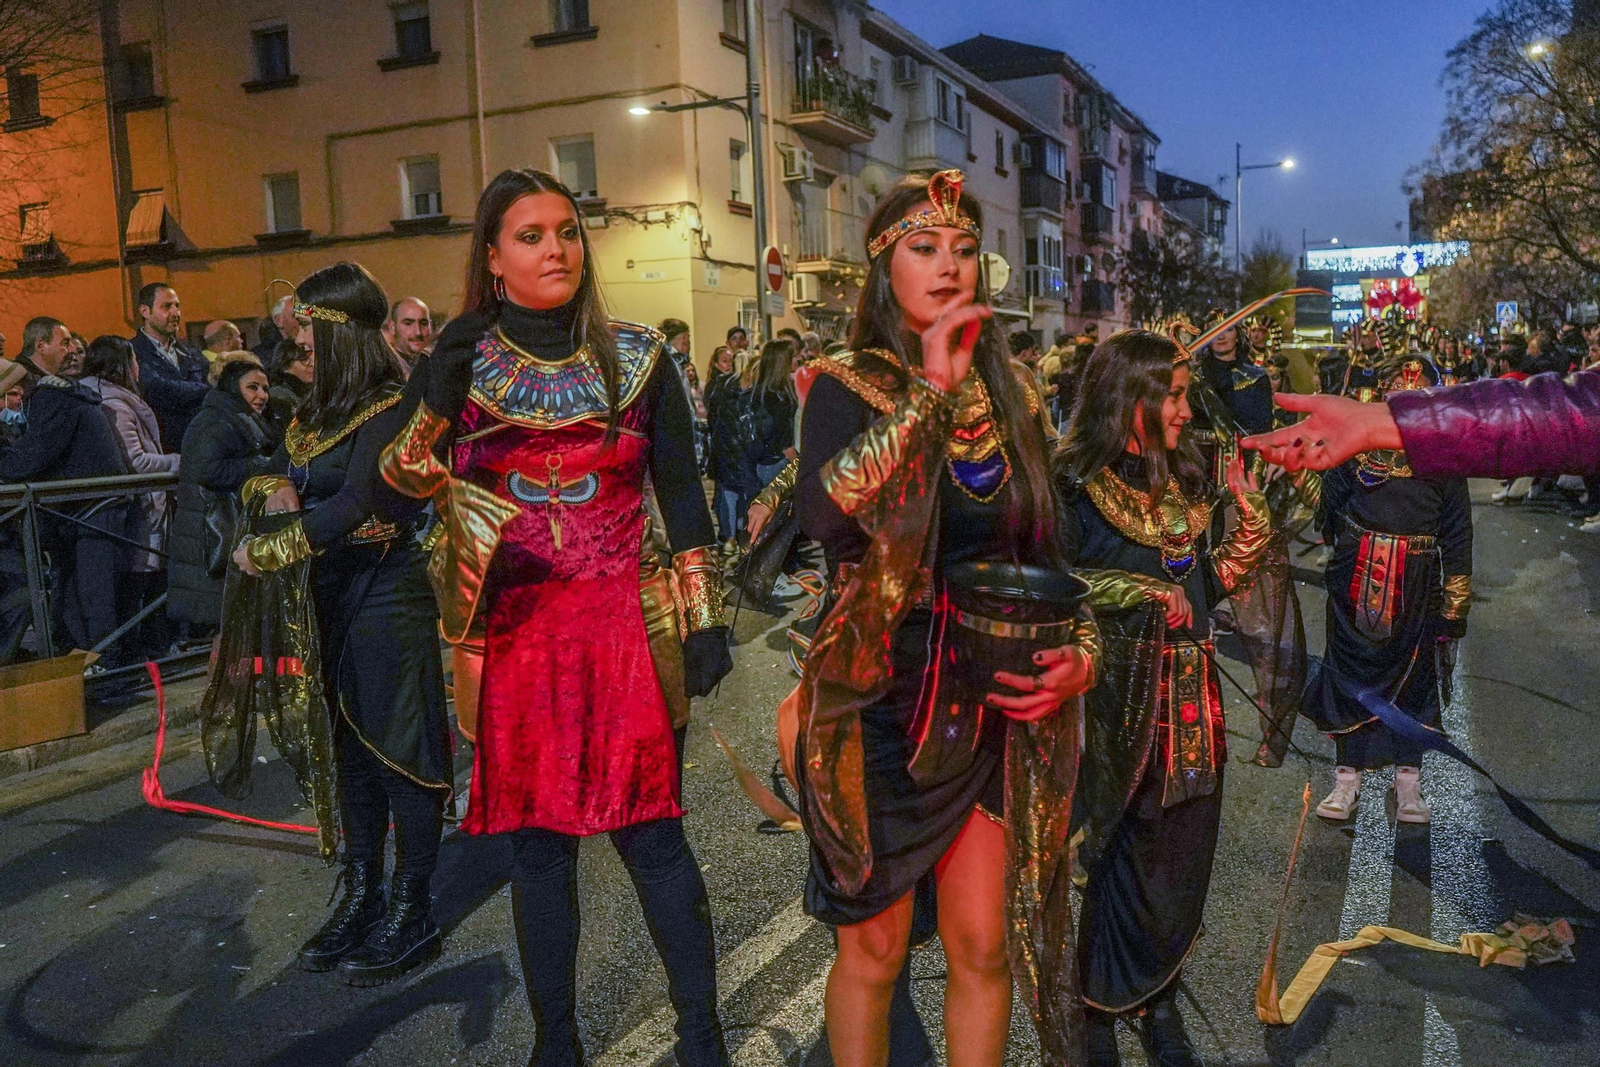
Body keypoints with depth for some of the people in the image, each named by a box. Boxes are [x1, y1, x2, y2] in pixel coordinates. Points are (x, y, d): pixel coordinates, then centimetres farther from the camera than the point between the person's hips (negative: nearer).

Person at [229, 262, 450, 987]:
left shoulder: (388, 409, -15)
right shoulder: (321, 405, 12)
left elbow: (353, 503, -25)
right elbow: (273, 470, 17)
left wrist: (269, 552, -21)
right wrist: (274, 489, -6)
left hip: (387, 593, -9)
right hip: (337, 593, 9)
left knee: (400, 751, -1)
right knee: (351, 748, 14)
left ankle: (412, 919, 10)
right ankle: (362, 901, 27)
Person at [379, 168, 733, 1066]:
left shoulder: (636, 358, 4)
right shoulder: (462, 362, 4)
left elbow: (683, 493, 4)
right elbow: (399, 484, -4)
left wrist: (706, 617, -1)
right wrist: (441, 396, -20)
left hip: (627, 629, -1)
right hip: (513, 632, 1)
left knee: (653, 838, 0)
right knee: (537, 846, 10)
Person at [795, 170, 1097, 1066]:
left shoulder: (1011, 396, 5)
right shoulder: (847, 386, -8)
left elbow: (1046, 550, 11)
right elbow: (824, 512, -29)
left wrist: (1082, 650, -6)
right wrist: (932, 388, -25)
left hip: (991, 707, 4)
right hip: (876, 703, -3)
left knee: (982, 949, 13)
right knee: (875, 952, 12)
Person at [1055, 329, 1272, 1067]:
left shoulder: (1183, 478, 9)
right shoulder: (1072, 482, -10)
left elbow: (1208, 582, 10)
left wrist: (1251, 519, -4)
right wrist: (1141, 592, -16)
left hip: (1187, 700, 6)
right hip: (1111, 697, -6)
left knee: (1176, 854, 13)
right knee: (1104, 854, 7)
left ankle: (1157, 998, 32)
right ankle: (1094, 1005, 25)